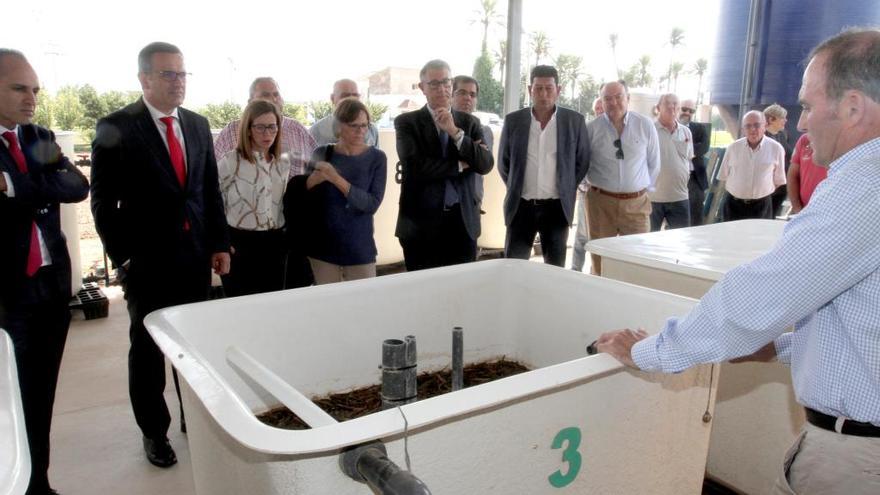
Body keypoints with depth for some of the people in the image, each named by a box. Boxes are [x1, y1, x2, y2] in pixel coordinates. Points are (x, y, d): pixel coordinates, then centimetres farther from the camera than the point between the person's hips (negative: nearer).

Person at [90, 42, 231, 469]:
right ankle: (154, 431, 26)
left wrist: (220, 243, 7)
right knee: (148, 348, 10)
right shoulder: (116, 127, -7)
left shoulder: (198, 124, 8)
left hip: (196, 256, 4)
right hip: (147, 260, -3)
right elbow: (104, 201, -6)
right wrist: (122, 257, -8)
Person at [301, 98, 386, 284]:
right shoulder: (322, 154, 0)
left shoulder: (376, 157, -5)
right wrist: (312, 181, -17)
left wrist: (337, 180, -24)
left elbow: (372, 204, -15)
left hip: (359, 247, -1)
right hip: (322, 245, 2)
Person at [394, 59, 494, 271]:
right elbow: (414, 166, -14)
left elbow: (486, 164, -3)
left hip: (463, 222, 3)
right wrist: (460, 165, -6)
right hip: (421, 222, -2)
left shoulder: (470, 123, 10)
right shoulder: (407, 122, 1)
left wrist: (455, 132, -13)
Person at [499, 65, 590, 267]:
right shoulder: (513, 120, 1)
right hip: (521, 206, 1)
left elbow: (582, 161, 8)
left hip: (557, 207, 0)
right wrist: (515, 189, 9)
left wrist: (567, 191, 6)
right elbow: (503, 161, 11)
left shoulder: (575, 121, -1)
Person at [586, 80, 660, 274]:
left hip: (636, 202, 1)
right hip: (601, 201, -1)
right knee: (601, 258, 5)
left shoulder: (645, 125, 1)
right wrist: (597, 183, 10)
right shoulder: (592, 129, -2)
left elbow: (654, 164, 10)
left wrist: (644, 187, 10)